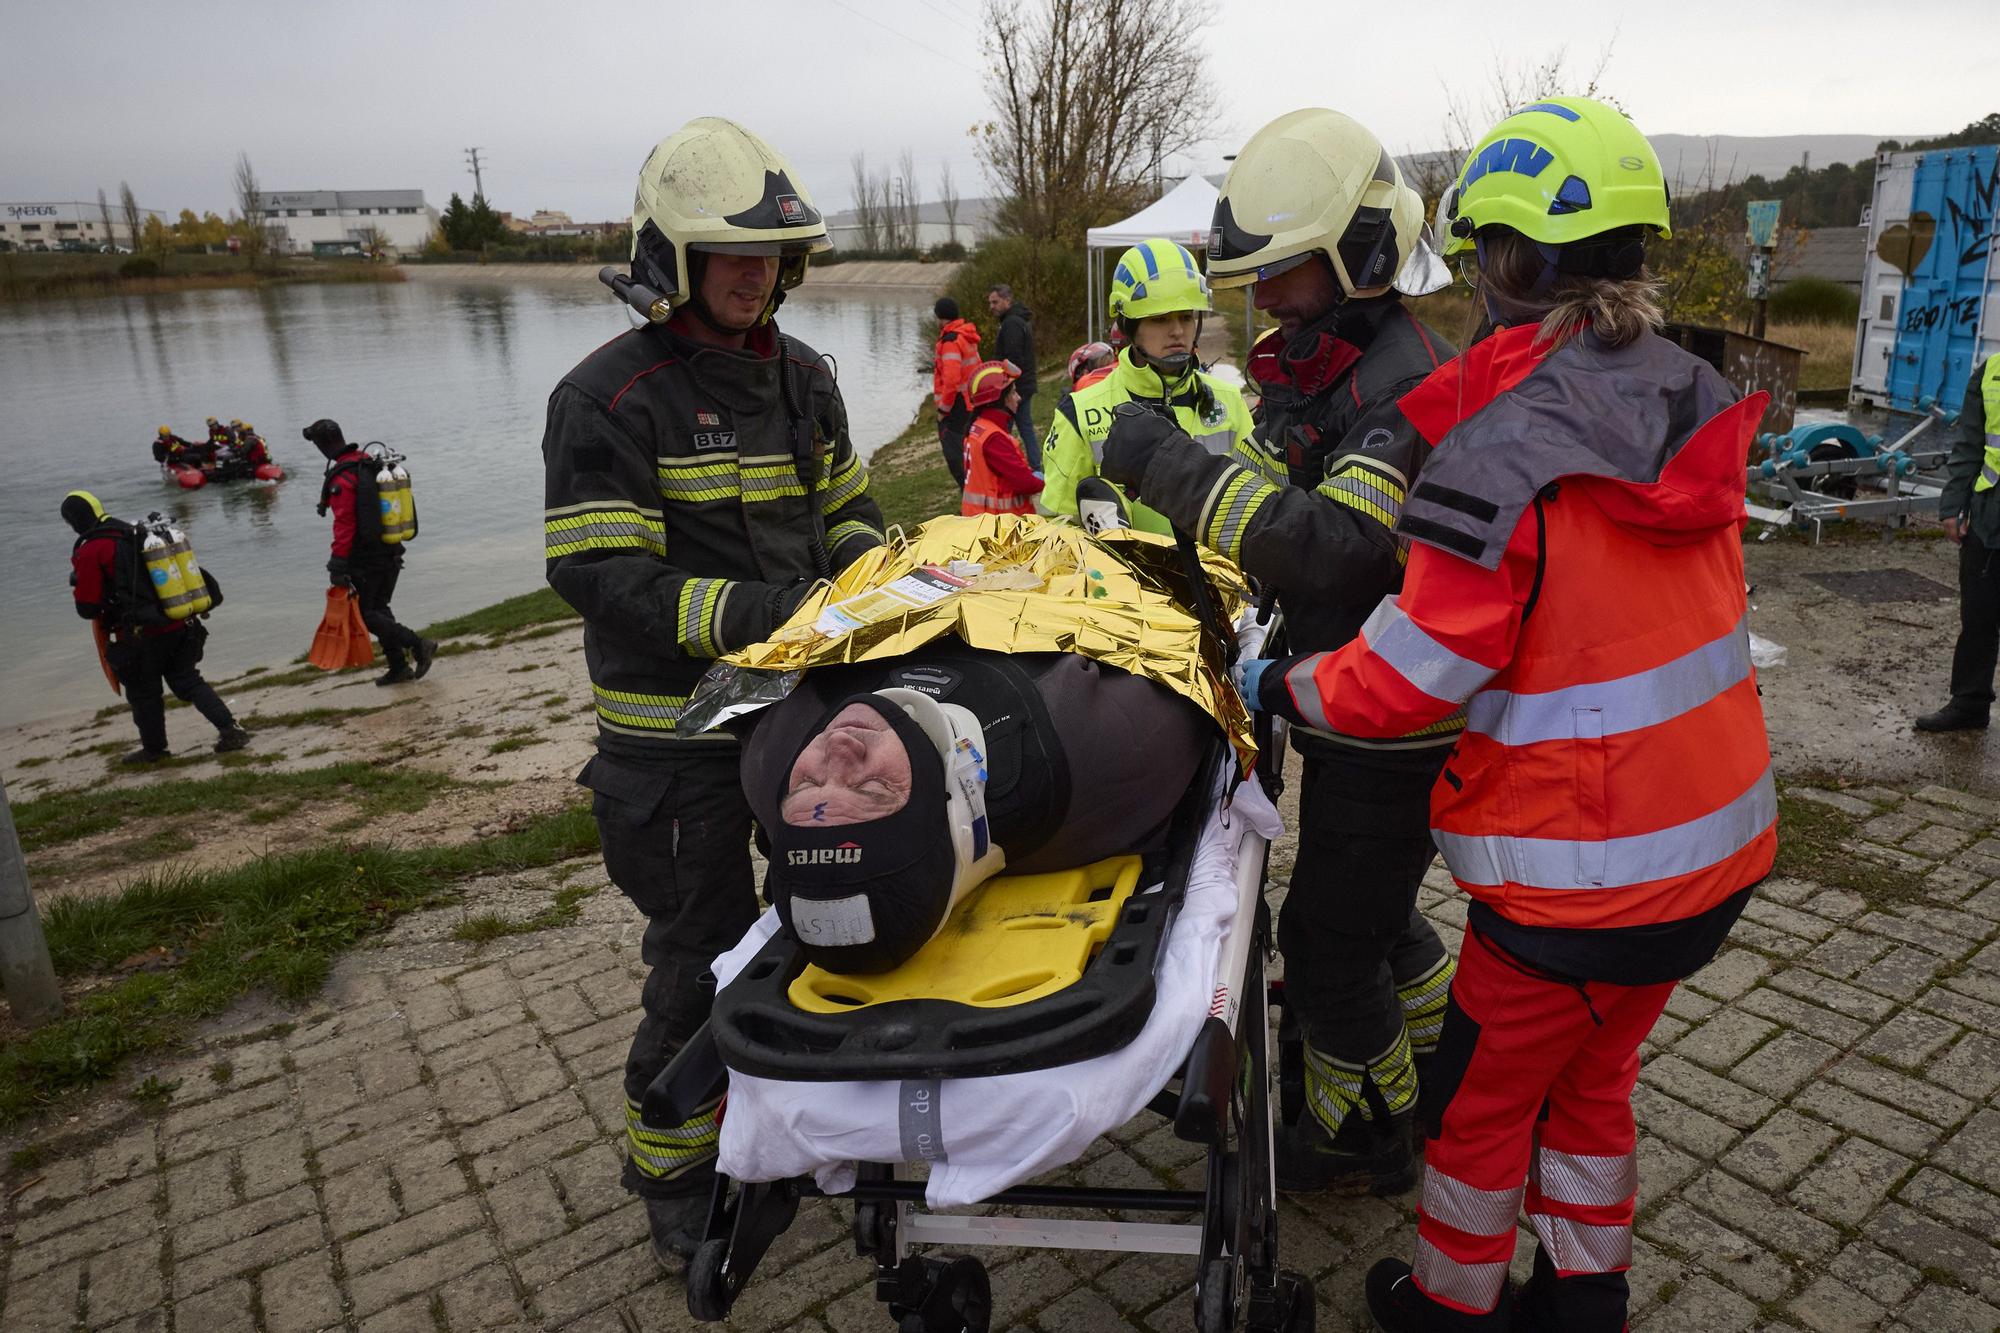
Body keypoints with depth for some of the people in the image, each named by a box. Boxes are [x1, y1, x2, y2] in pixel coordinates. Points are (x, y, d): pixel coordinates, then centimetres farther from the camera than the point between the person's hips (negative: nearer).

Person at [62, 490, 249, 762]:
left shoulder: (90, 551, -10)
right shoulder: (137, 534, 10)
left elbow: (87, 608, -9)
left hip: (142, 638, -6)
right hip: (180, 627, 6)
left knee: (144, 693, 14)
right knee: (188, 681, 15)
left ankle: (154, 748, 28)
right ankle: (230, 729, 1)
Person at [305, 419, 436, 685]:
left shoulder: (341, 478, -18)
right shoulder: (372, 462, 7)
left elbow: (344, 524, -22)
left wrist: (338, 564, -19)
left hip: (364, 559, -8)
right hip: (391, 553, 8)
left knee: (363, 614, 3)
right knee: (379, 608, 17)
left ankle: (418, 644, -8)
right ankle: (398, 667, 16)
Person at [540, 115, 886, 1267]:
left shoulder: (802, 376, 8)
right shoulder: (610, 398, -14)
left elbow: (845, 509, 17)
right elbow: (604, 581, -21)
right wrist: (765, 610, -28)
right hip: (678, 729, -6)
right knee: (707, 951, 5)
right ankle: (673, 1171, 28)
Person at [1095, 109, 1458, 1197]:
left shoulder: (1407, 383, -23)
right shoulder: (1313, 362, 8)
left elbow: (1331, 546, -36)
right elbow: (1276, 502, 18)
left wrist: (1172, 464, -33)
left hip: (1389, 724, -9)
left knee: (1331, 935, 5)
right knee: (1371, 908, 24)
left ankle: (1367, 1139, 28)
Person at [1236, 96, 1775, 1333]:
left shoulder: (1507, 455, -23)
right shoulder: (1696, 402, 0)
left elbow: (1408, 677, -23)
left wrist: (1282, 686, -5)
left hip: (1578, 870, -7)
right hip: (1718, 843, 7)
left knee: (1481, 1097, 17)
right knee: (1591, 1077, 26)